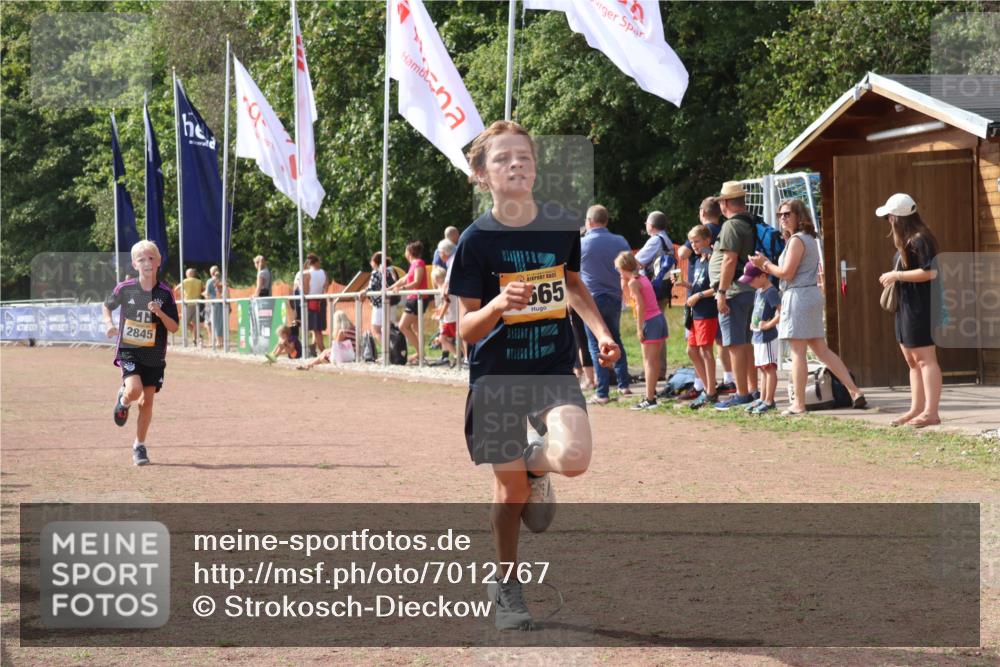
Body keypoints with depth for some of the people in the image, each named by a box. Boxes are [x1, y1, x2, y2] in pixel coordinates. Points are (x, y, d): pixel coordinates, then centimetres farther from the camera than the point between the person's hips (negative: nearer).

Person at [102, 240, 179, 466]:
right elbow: (106, 306, 14)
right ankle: (123, 401, 13)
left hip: (154, 355, 2)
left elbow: (174, 327, -4)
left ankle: (139, 446, 21)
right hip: (128, 350, -1)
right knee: (134, 390, -24)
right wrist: (109, 324, -4)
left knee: (147, 401, 4)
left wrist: (160, 313, -21)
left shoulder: (165, 293, -4)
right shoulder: (125, 288, -4)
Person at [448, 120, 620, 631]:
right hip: (496, 373, -1)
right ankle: (506, 586, 27)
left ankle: (535, 462, 14)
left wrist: (600, 331, 6)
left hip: (554, 367, 2)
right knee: (511, 489, 3)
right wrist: (498, 303, -30)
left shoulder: (563, 224, -2)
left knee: (573, 457, -24)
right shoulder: (476, 240, -10)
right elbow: (466, 329, -10)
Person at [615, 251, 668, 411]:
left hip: (649, 321, -9)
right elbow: (630, 298, 25)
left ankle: (649, 399, -11)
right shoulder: (643, 277, 14)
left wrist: (639, 328, -16)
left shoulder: (633, 282, -10)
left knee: (648, 361, -8)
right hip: (659, 318, 9)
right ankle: (652, 390, 31)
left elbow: (640, 305, -18)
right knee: (654, 359, 19)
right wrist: (625, 282, 17)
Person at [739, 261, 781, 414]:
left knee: (769, 367, -6)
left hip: (767, 336, -10)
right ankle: (762, 399, 21)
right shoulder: (758, 291, 12)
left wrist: (768, 325, -21)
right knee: (762, 368, 14)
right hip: (758, 336, 10)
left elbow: (781, 313, -27)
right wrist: (753, 324, 14)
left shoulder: (771, 292, -17)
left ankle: (769, 401, -4)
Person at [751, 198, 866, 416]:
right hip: (812, 294, 10)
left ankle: (799, 404, -3)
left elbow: (787, 273, -16)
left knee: (797, 351, -5)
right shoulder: (810, 239, 19)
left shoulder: (797, 240, -12)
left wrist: (765, 264, -2)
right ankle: (855, 392, 6)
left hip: (798, 296, -10)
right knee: (821, 350, 11)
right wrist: (767, 264, 12)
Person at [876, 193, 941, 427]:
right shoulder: (907, 241, 14)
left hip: (920, 307, -10)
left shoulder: (920, 239, -15)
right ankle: (916, 409, 18)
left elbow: (930, 272, -22)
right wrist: (893, 277, 9)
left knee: (925, 359, -9)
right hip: (906, 306, 10)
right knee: (912, 361, 13)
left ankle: (930, 412, -9)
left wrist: (897, 275, -17)